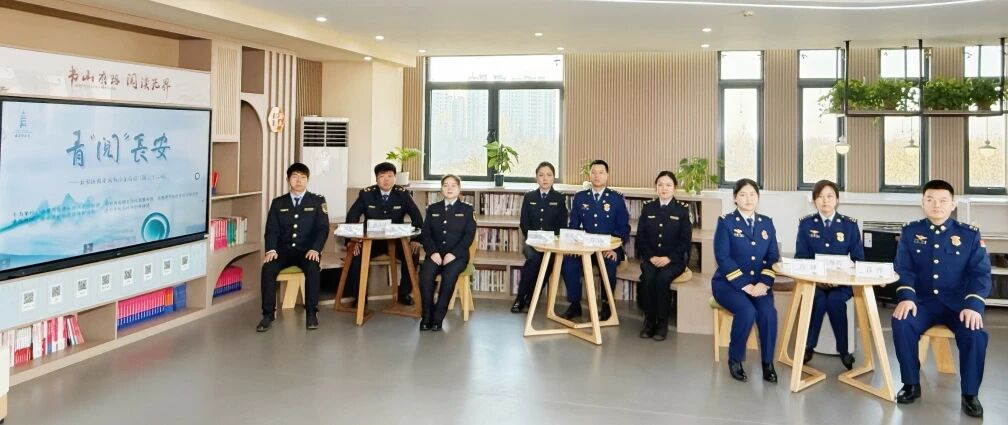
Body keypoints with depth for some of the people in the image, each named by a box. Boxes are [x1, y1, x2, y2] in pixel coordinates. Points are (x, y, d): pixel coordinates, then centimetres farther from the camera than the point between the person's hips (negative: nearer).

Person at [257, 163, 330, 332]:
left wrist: (315, 249, -19)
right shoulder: (278, 203, 11)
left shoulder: (317, 201, 6)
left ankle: (311, 313, -23)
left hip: (307, 250, -2)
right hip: (284, 250, 2)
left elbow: (323, 228, -3)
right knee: (268, 268, -28)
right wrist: (271, 249, -16)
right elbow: (271, 229, 4)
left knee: (313, 268, -34)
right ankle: (268, 314, -19)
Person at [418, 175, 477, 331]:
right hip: (435, 254, 2)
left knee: (449, 275, -34)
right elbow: (425, 234, 9)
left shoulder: (467, 210, 11)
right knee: (425, 274, -31)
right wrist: (433, 252, -10)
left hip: (457, 255, -2)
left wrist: (453, 254, -15)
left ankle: (438, 317, -24)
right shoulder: (432, 209, 18)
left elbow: (469, 235, -1)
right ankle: (427, 316, -20)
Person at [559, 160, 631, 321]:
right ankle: (575, 305, -10)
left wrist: (614, 249, -15)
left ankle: (606, 305, -10)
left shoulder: (617, 198, 3)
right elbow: (573, 226, 10)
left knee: (609, 264, -33)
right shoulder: (579, 197, 9)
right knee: (568, 261, -27)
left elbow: (624, 228, 0)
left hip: (609, 248, -2)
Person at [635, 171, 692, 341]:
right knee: (647, 277, -29)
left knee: (662, 278, -32)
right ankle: (649, 321, -15)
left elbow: (685, 240, -3)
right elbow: (641, 236, 5)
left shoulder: (682, 209, 2)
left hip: (674, 259, -2)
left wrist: (669, 258, -16)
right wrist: (651, 257, -10)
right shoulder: (647, 207, 9)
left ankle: (662, 323, -18)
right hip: (650, 257, 2)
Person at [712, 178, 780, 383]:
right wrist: (745, 285, -18)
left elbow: (773, 257, 5)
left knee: (768, 312, -27)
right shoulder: (725, 222, -2)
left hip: (759, 284, 3)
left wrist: (764, 283, -13)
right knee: (747, 311, -30)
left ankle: (768, 363, -11)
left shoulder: (767, 223, 11)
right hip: (728, 282, -3)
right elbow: (722, 257, -11)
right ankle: (735, 359, -9)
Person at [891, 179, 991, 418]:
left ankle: (970, 394, -9)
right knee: (901, 323, -30)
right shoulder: (910, 232, 7)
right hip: (923, 301, 0)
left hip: (959, 302, 0)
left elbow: (980, 273, -2)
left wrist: (973, 304, -19)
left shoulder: (970, 234, 5)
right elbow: (903, 269, 0)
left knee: (974, 333, -30)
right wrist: (906, 297, -19)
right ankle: (911, 385, -10)